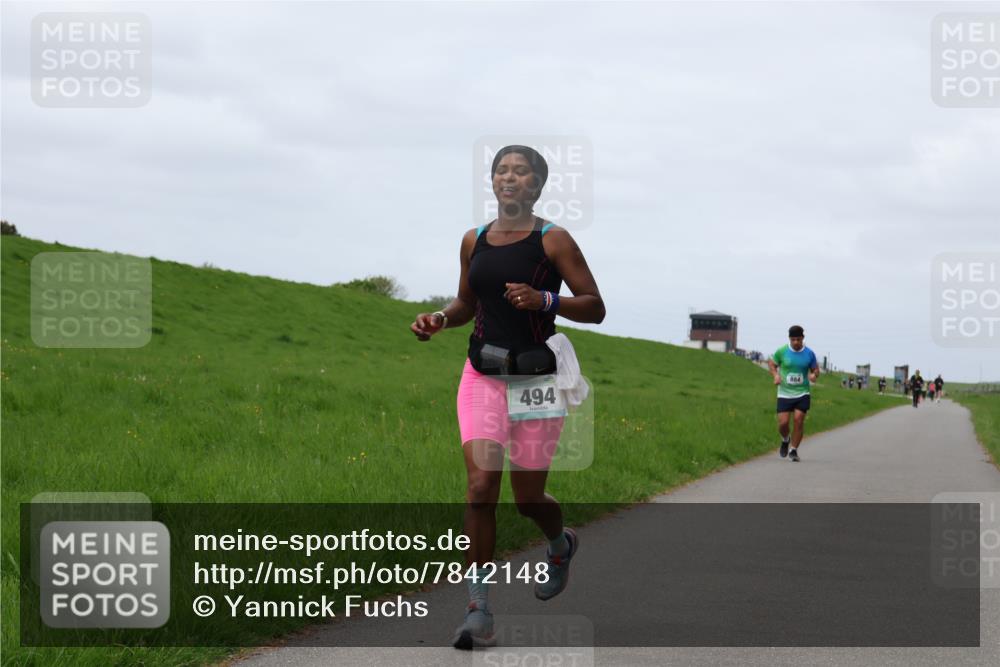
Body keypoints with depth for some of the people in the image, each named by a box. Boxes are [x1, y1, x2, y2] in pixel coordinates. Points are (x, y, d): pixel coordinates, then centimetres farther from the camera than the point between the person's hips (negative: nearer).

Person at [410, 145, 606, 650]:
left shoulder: (552, 240, -5)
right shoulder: (474, 241, 8)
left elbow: (595, 308, -5)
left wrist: (544, 300, -21)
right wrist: (439, 319, 1)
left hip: (537, 378, -3)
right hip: (482, 376, 3)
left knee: (528, 498, 6)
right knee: (481, 485, -14)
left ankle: (561, 544, 44)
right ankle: (478, 610, -12)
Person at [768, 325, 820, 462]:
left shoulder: (809, 354, -1)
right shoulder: (781, 351, -3)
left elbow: (815, 369, 12)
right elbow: (771, 363, 11)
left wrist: (814, 374, -12)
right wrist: (775, 375, -8)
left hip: (802, 393, 0)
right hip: (784, 393, 0)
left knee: (799, 420, -11)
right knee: (783, 422, -7)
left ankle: (793, 450, 4)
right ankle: (785, 440, 27)